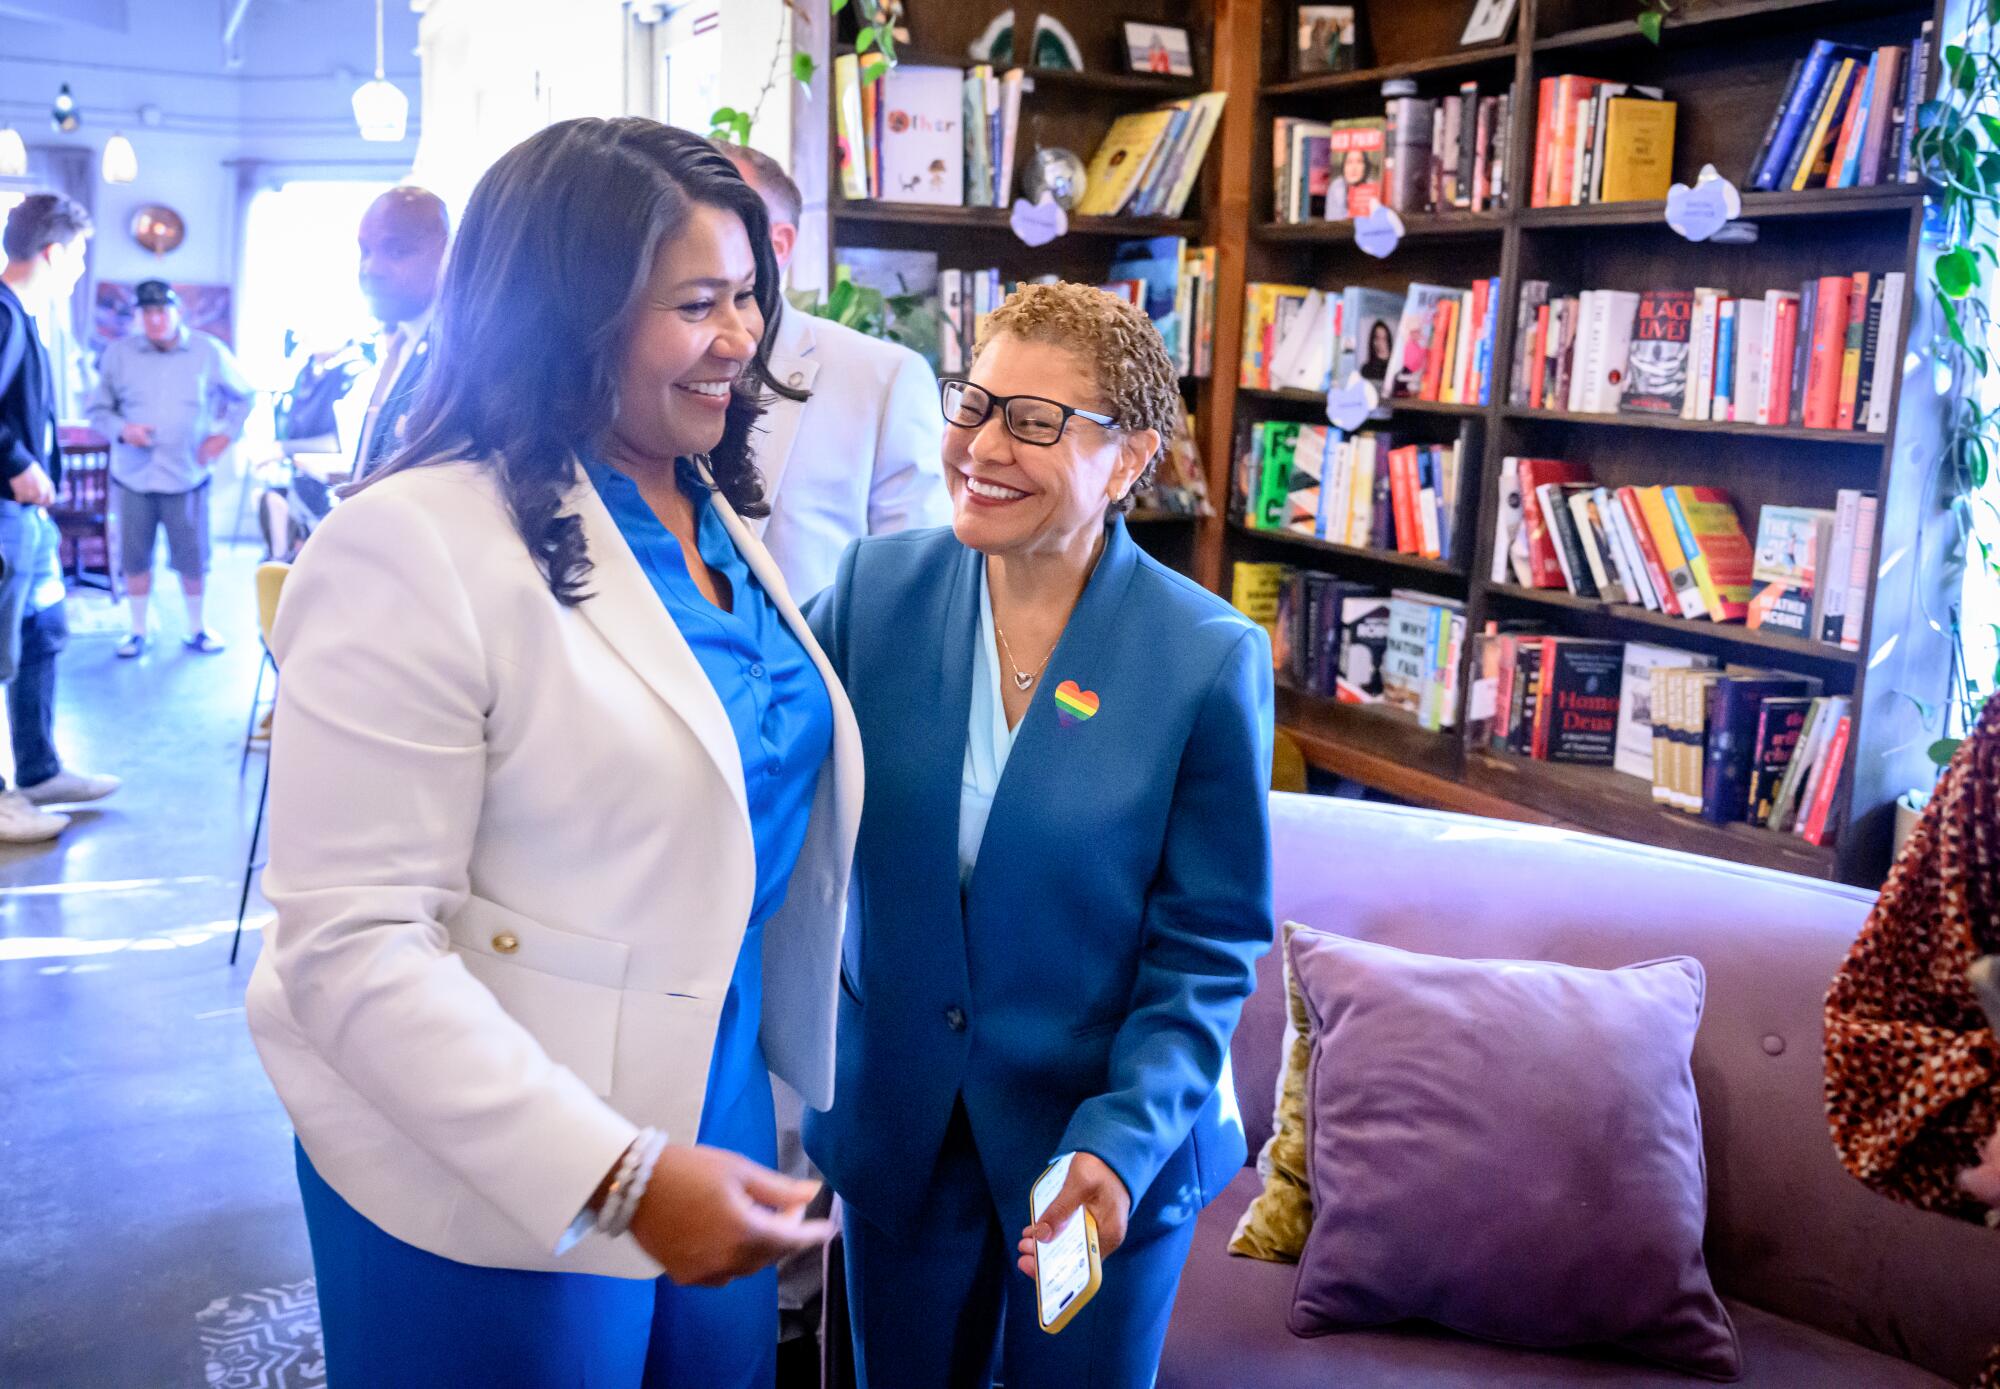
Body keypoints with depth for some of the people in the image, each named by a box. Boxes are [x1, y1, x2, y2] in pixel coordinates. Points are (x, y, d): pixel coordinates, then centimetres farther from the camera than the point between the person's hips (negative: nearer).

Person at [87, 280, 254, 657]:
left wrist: (226, 433, 1)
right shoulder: (118, 353, 0)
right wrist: (121, 429, -13)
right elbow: (98, 410, 6)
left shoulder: (209, 352, -1)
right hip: (132, 479, 1)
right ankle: (138, 632, 21)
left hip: (187, 477, -1)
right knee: (135, 558, 7)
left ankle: (196, 630, 22)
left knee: (193, 559, 4)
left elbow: (245, 395, 12)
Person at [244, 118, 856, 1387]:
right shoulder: (415, 547, -21)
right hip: (495, 1183, -7)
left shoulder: (716, 513, 5)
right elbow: (353, 947, -23)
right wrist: (618, 1175, -29)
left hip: (716, 1109, 7)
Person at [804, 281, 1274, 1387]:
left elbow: (1208, 947, -10)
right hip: (894, 1124, 3)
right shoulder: (875, 584, -7)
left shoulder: (1210, 658, -15)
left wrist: (1123, 1140, -18)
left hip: (1111, 1138, -2)